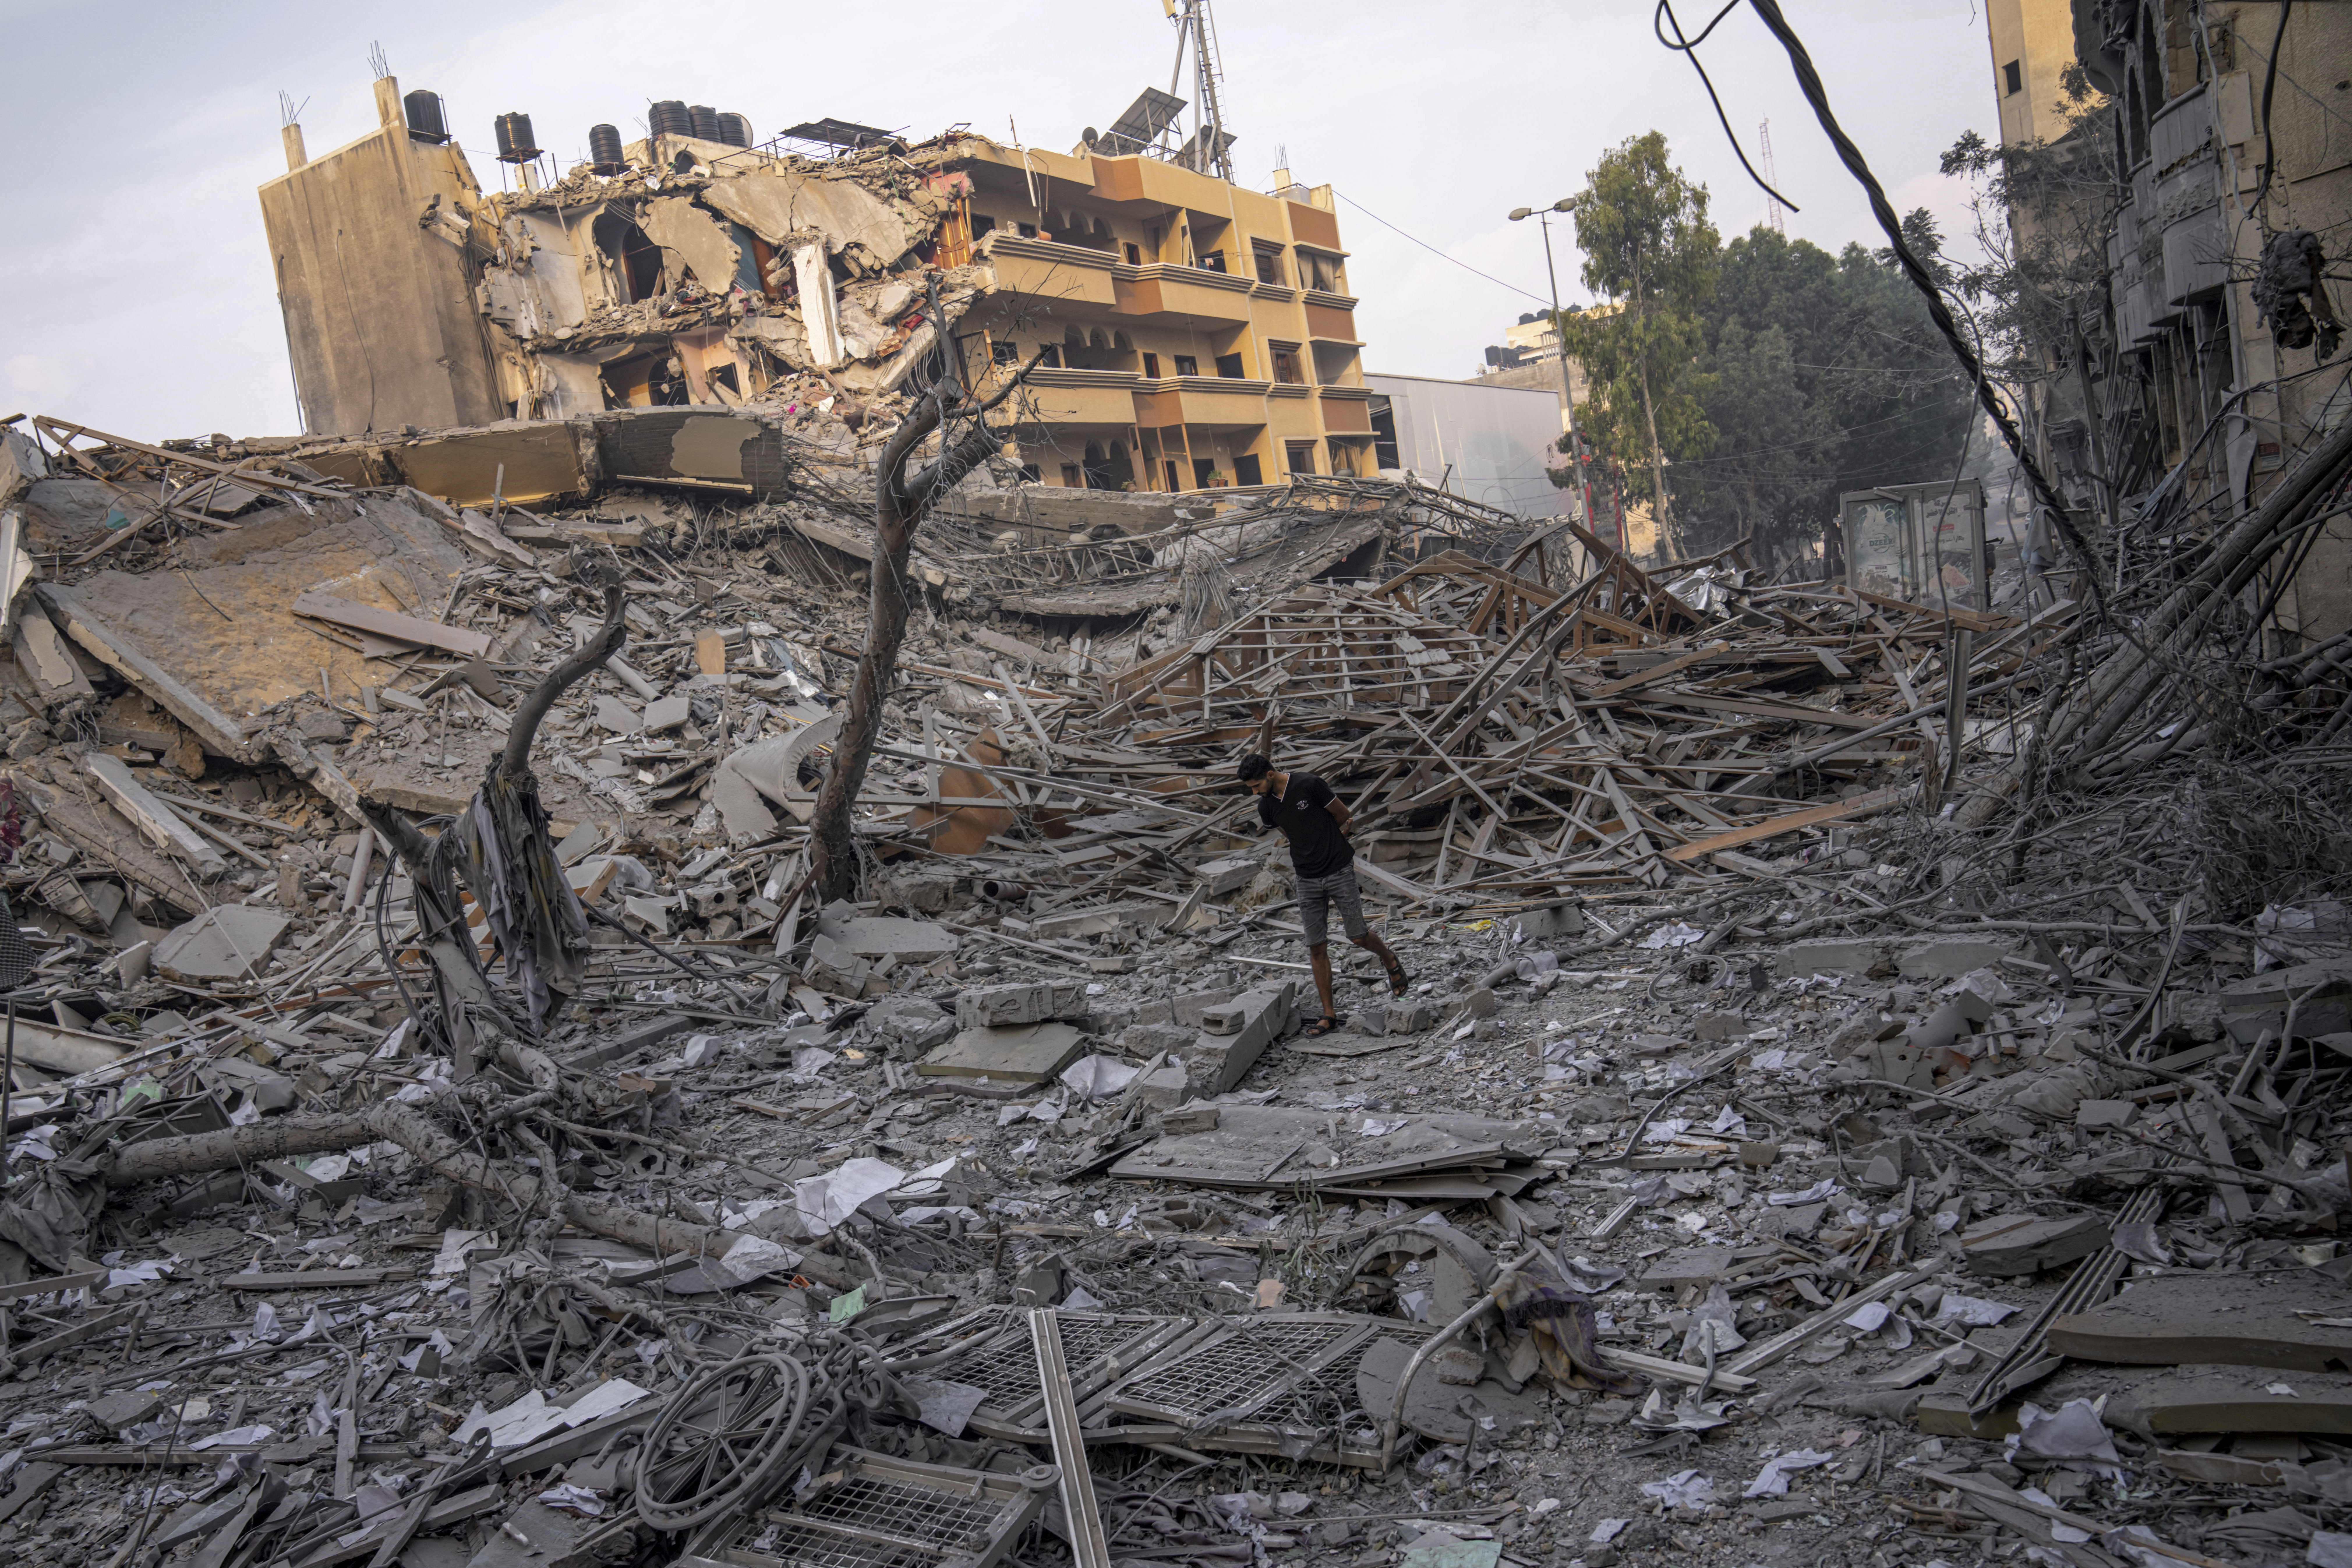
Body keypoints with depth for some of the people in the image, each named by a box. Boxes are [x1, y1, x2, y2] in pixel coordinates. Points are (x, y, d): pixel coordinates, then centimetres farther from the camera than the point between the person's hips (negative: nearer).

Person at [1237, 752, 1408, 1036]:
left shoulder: (1309, 785, -17)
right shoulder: (1266, 807, 0)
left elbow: (1343, 815, -2)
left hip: (1339, 871, -4)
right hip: (1308, 880, 4)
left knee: (1358, 937, 4)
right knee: (1317, 948, 1)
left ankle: (1391, 962, 37)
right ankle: (1329, 1015, 9)